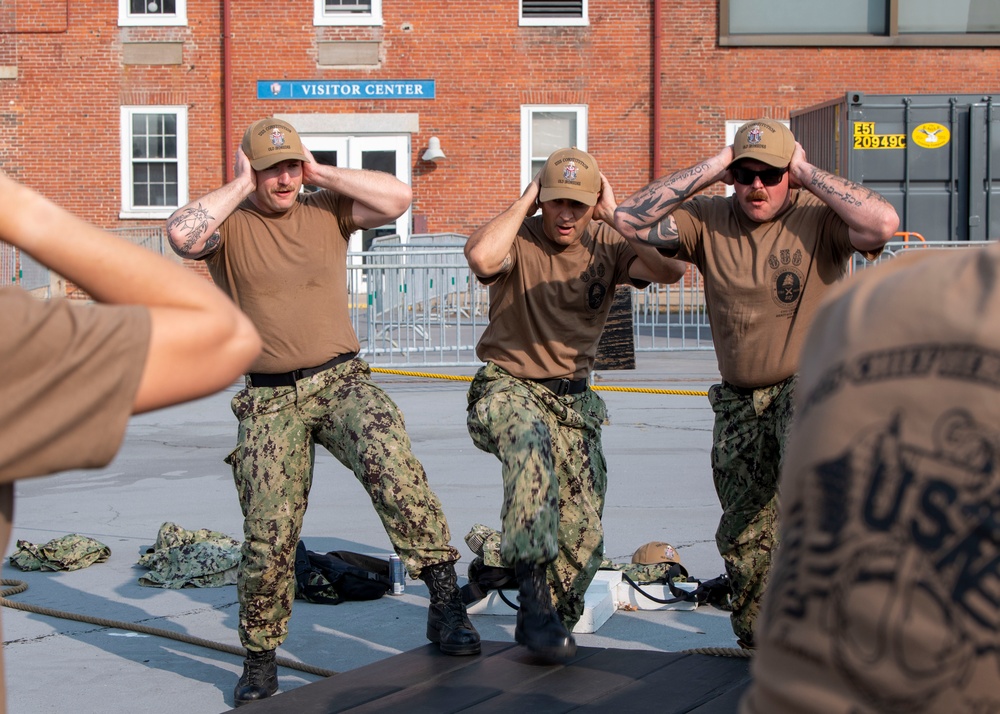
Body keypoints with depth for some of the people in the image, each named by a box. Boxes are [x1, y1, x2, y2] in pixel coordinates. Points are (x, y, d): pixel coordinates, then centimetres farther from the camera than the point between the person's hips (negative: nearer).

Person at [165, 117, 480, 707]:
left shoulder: (328, 209, 10)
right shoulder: (229, 223, 4)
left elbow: (398, 197, -5)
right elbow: (182, 235, -18)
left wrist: (322, 173, -2)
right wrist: (241, 187, -7)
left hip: (342, 378, 0)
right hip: (270, 398, 0)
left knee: (391, 459, -30)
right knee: (268, 534, 1)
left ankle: (445, 598, -24)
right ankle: (260, 658, 21)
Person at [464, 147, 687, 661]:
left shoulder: (607, 245, 2)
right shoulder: (519, 240, -8)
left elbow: (672, 268, -15)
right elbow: (481, 257, -33)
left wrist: (615, 215, -12)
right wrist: (525, 201, -18)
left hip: (574, 397, 4)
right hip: (507, 387, -4)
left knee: (583, 537, -3)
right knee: (531, 435, -41)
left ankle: (547, 620, 24)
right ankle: (533, 580, -35)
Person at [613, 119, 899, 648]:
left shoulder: (818, 218, -8)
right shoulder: (708, 221, 0)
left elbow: (884, 223, -28)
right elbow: (629, 219, -12)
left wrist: (808, 174, -18)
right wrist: (711, 168, -11)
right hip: (738, 400, 4)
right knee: (744, 532, 12)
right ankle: (759, 636, 32)